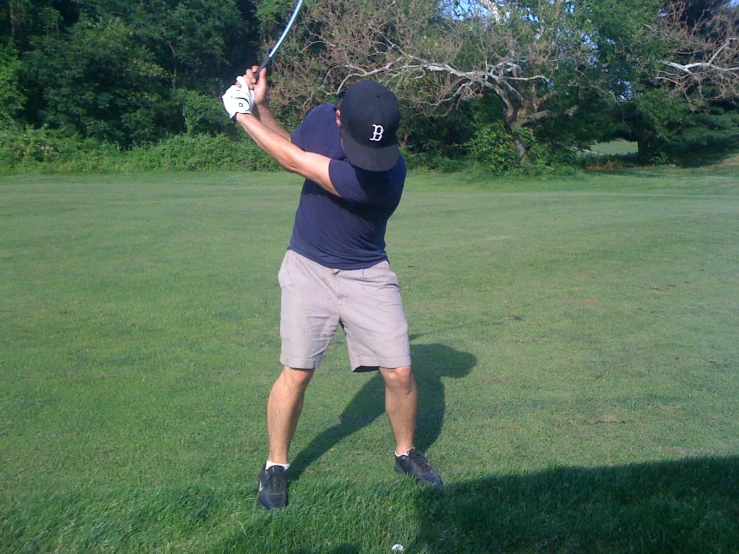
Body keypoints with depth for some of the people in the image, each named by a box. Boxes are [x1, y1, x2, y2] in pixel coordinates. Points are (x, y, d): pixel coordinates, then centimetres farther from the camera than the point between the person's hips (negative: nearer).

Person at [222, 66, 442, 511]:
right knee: (297, 372, -5)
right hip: (308, 267, 2)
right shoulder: (321, 118, -11)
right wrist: (259, 107, -4)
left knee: (400, 372, -3)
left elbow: (295, 161, -26)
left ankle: (406, 453, 25)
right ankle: (276, 466, 16)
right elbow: (290, 142, 13)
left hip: (366, 274, -2)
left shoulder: (389, 173, -30)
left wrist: (243, 115, -15)